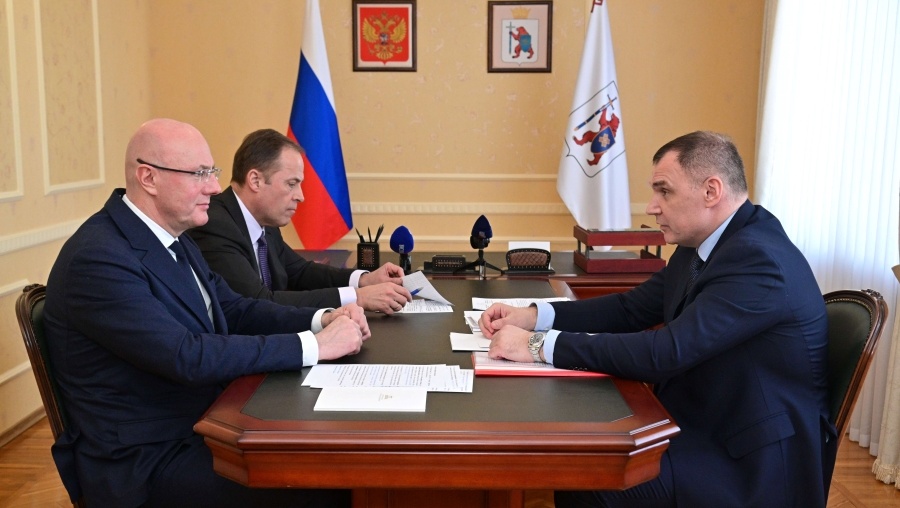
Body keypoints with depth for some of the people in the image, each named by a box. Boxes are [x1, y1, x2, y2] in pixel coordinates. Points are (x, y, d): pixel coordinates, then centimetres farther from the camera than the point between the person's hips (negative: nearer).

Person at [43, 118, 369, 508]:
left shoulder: (172, 237, 6)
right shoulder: (99, 258, -22)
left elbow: (233, 309, 8)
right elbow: (189, 357, -28)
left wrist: (321, 320, -8)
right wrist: (314, 345, -24)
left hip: (202, 423, 8)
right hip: (143, 460, -8)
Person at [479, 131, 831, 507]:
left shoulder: (757, 258, -24)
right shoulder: (700, 247, 4)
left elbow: (666, 352, -31)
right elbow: (631, 308, 8)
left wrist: (539, 346, -27)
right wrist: (533, 316, -5)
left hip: (757, 461, -8)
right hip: (705, 423, 8)